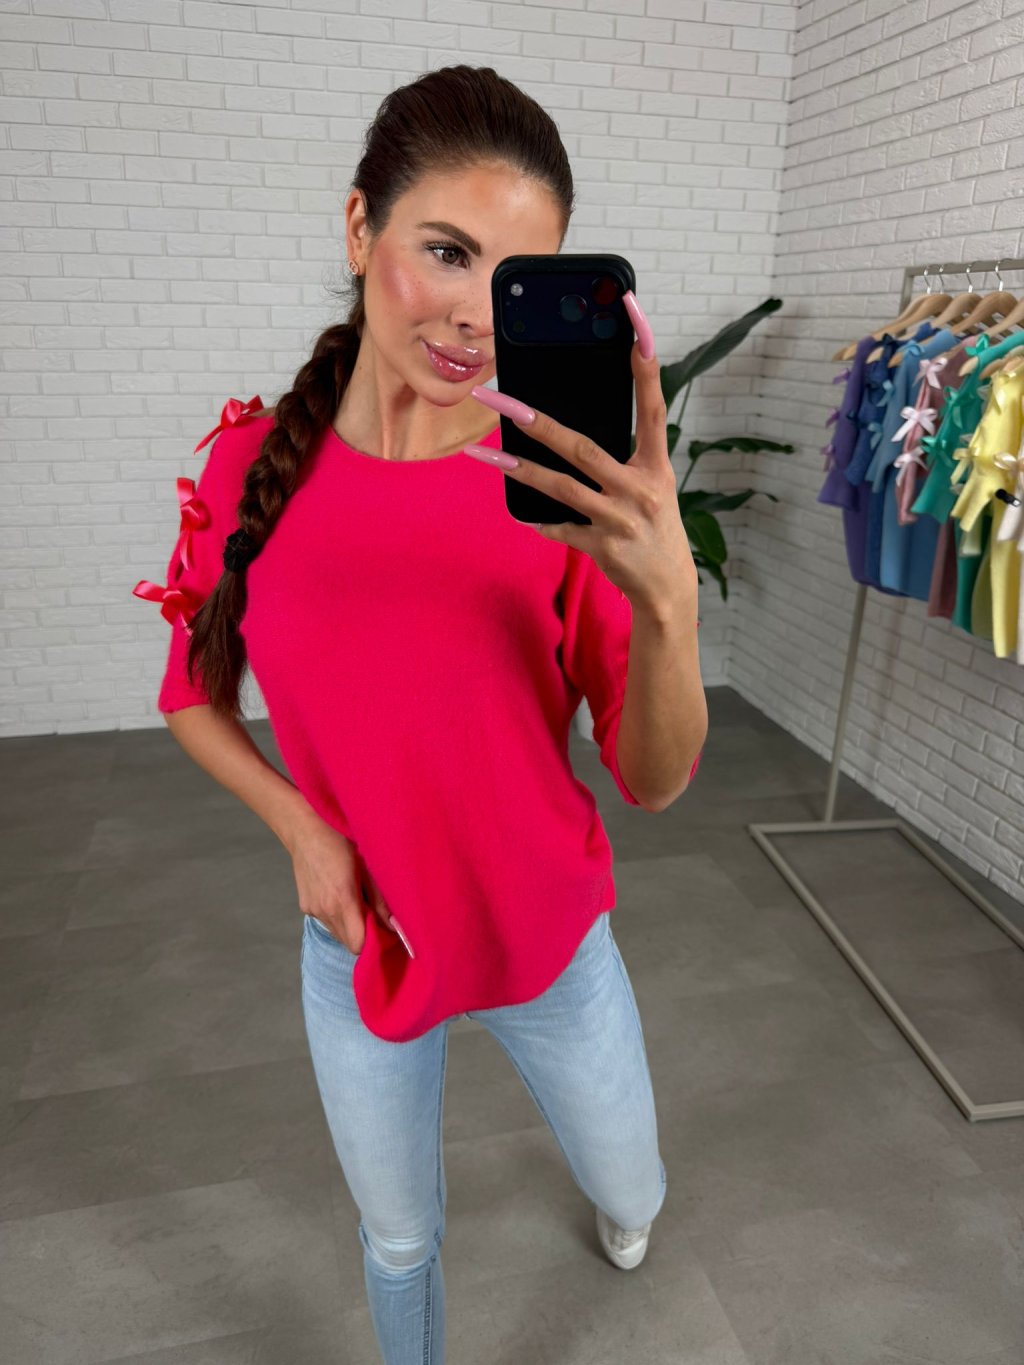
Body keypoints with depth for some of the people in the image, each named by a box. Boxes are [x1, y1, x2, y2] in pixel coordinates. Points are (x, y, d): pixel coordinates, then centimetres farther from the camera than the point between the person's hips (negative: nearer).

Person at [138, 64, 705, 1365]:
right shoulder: (256, 462, -13)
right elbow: (194, 694, 1)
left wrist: (665, 592, -38)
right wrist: (298, 825, -15)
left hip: (554, 940, 0)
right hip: (360, 946, 1)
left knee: (630, 1189, 27)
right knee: (400, 1238, 25)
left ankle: (622, 1205, 67)